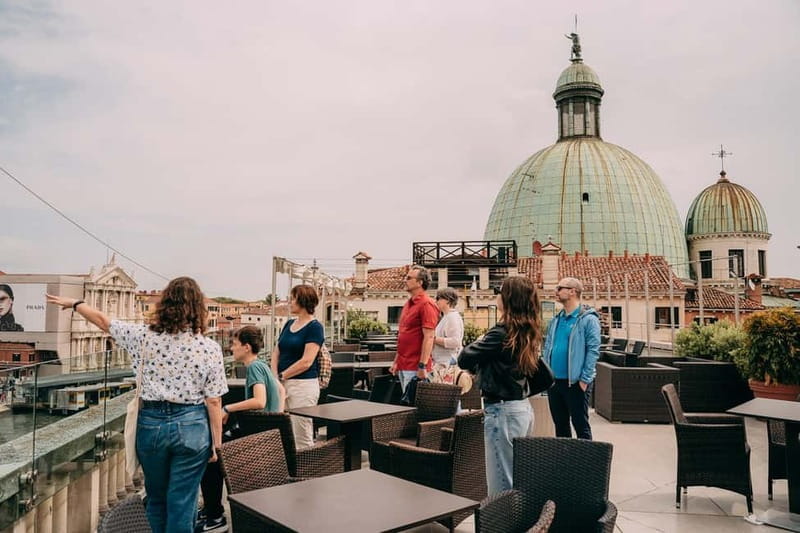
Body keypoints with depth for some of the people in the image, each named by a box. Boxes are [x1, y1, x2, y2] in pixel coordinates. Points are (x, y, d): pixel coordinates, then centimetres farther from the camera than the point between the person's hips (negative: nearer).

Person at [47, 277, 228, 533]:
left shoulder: (145, 336, -6)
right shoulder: (210, 348, -11)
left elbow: (103, 320, 10)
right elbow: (213, 401, -8)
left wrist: (75, 303, 28)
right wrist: (216, 443, 2)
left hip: (151, 423, 2)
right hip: (191, 427, -2)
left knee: (156, 499, 22)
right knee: (182, 503, 7)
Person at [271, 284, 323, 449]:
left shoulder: (314, 327, -8)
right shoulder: (289, 324, 15)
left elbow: (306, 361, -14)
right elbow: (276, 352, 14)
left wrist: (281, 376, -9)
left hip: (303, 384, -7)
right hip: (283, 384, 7)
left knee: (302, 438, -3)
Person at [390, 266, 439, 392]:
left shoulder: (426, 305, -13)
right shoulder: (408, 303, 15)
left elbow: (428, 338, -19)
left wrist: (422, 366, -22)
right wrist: (396, 361, 19)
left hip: (415, 368, -9)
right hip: (403, 366, 9)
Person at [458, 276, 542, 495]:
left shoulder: (502, 332, -19)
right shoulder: (528, 332, 6)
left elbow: (464, 359, -13)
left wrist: (478, 343, 6)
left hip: (503, 411, -9)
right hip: (523, 408, 9)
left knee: (502, 485, 0)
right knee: (517, 481, 18)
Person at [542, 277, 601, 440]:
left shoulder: (588, 319, -8)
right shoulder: (556, 320, 13)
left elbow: (593, 350, -13)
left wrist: (585, 379, -17)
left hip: (575, 383, -7)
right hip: (554, 382, 7)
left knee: (581, 426, 3)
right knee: (560, 425, 16)